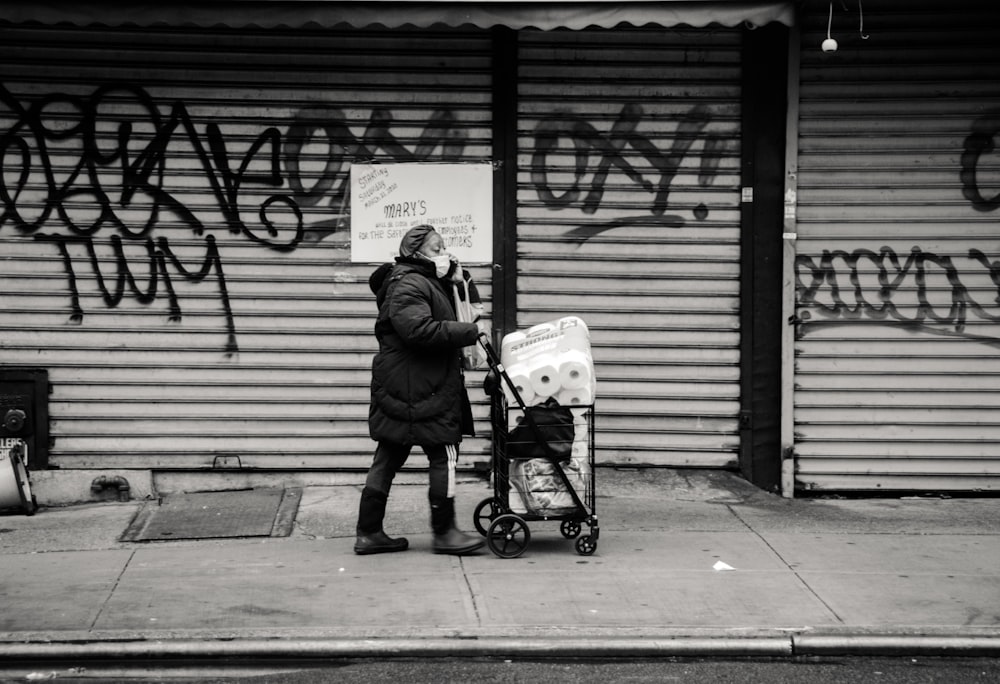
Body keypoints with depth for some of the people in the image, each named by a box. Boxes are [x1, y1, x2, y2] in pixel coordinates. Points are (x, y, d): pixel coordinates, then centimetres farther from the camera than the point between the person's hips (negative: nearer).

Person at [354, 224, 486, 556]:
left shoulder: (428, 283, 20)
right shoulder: (408, 285, -15)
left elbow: (439, 321, 20)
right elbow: (420, 330, -27)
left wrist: (453, 284, 7)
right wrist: (470, 331, -23)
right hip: (417, 390, -11)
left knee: (388, 459, 11)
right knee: (444, 456, -3)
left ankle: (369, 532, 15)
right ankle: (444, 532, 5)